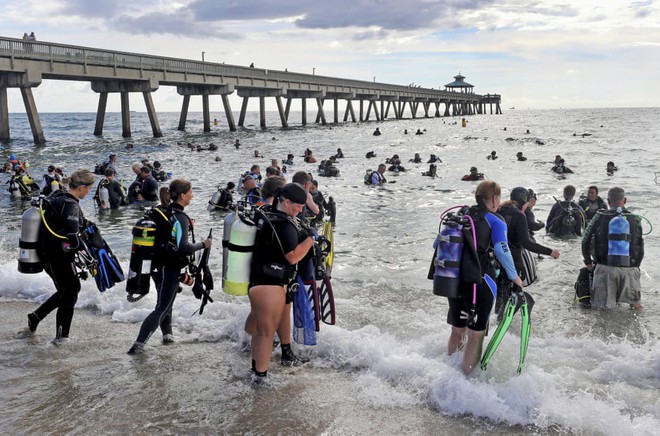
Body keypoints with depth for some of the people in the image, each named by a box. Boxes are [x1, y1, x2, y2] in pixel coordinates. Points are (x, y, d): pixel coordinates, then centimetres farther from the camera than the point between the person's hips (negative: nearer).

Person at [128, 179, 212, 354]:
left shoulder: (161, 211, 5)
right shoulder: (180, 218, -20)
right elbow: (183, 248, -28)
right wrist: (203, 244, -14)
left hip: (157, 266, 8)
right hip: (170, 269, -8)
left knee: (165, 302, 24)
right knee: (162, 308, -1)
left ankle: (167, 335, 36)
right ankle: (138, 345, -5)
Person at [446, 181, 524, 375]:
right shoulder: (495, 221, -5)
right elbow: (502, 251, -20)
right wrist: (514, 277, -8)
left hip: (454, 281, 6)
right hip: (479, 283, -6)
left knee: (457, 331, 21)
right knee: (475, 335, 6)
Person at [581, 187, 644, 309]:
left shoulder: (599, 217, 1)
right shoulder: (635, 220, 6)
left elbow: (586, 242, 4)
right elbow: (641, 248, 10)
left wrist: (588, 262, 18)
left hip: (605, 268, -1)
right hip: (629, 269, 2)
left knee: (601, 307, 2)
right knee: (635, 305, 17)